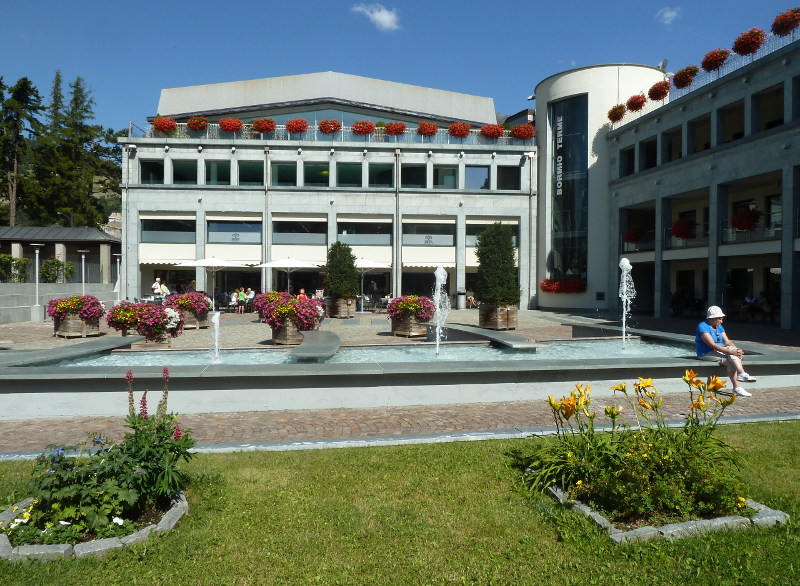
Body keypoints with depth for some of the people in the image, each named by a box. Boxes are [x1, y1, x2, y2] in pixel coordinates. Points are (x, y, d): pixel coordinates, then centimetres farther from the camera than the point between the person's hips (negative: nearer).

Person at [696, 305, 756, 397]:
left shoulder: (719, 327, 14)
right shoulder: (703, 327, -15)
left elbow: (727, 342, 7)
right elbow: (712, 345, -24)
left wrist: (737, 350, -14)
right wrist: (731, 352, -28)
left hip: (719, 351, 8)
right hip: (707, 354, -8)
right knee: (731, 359, -27)